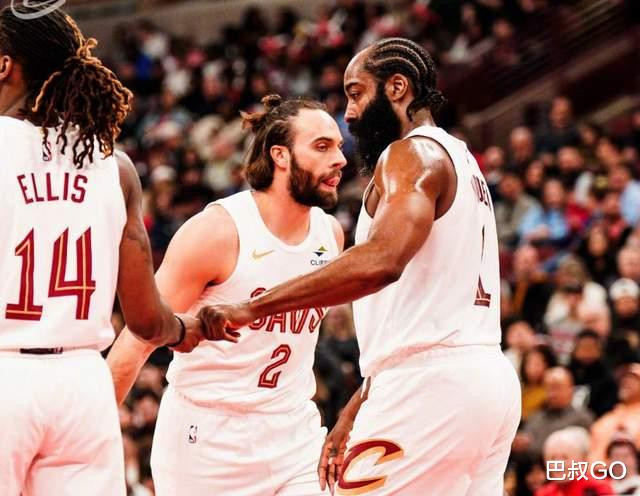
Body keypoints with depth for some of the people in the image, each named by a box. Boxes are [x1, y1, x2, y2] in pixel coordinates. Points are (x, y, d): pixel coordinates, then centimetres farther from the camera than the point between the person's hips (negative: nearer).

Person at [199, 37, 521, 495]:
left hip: (431, 387, -10)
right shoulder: (459, 159, 24)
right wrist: (356, 414, 25)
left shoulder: (413, 154, -7)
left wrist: (251, 309, -27)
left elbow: (381, 261, -27)